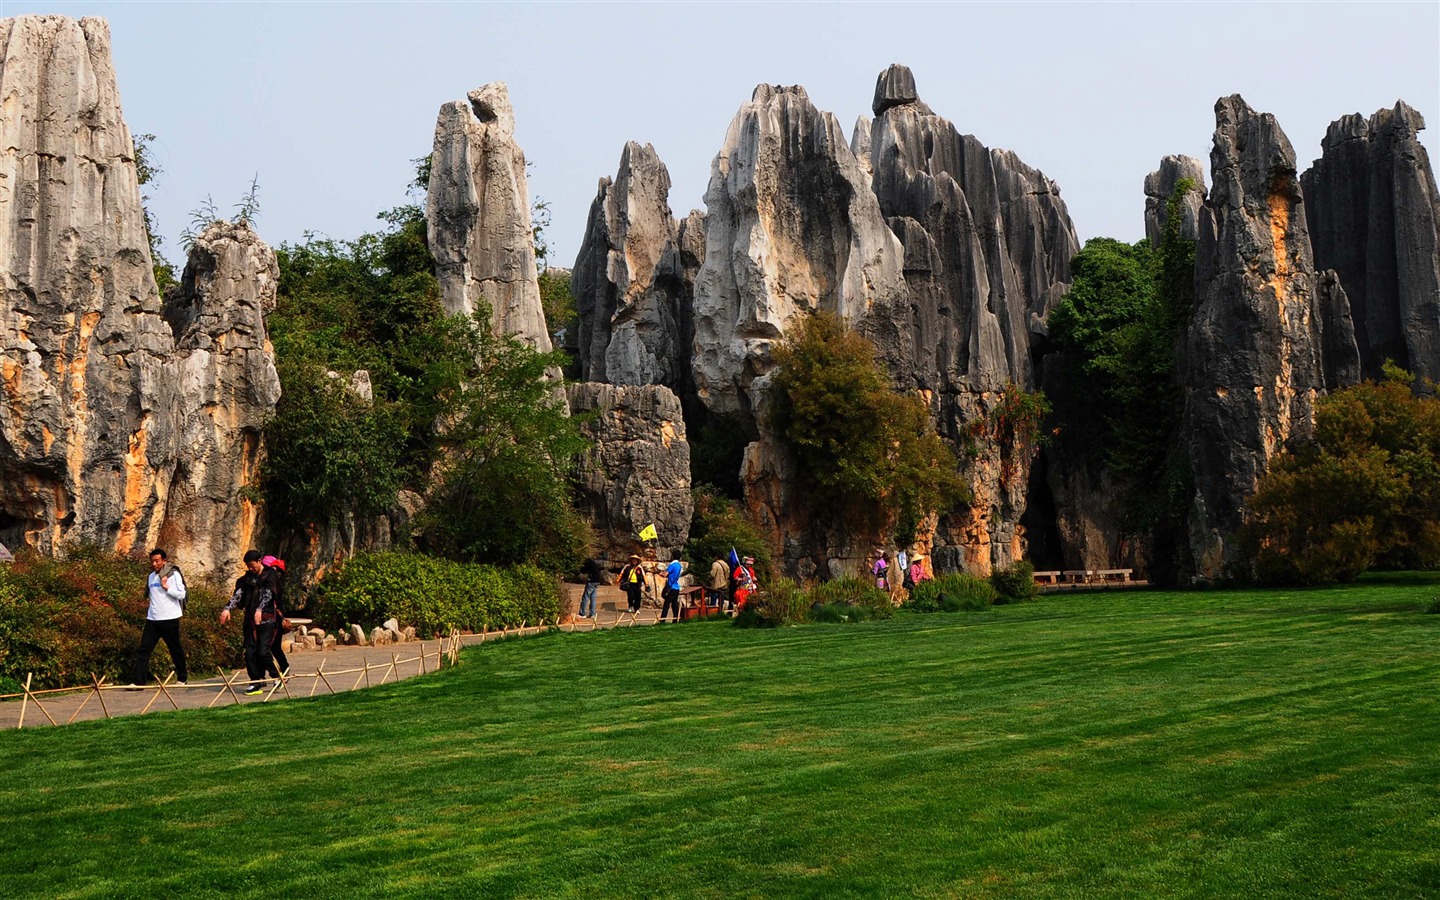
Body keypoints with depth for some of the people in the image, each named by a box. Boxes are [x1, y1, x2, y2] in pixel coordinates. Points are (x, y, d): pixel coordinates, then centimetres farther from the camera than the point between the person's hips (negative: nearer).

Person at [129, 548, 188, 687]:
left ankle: (182, 677, 25)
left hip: (170, 618, -5)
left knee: (176, 649, 8)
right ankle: (138, 681, -6)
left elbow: (181, 594, -12)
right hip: (152, 619, 5)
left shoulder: (173, 574, -5)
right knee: (144, 649, -5)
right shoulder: (151, 576, 13)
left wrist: (166, 587, -15)